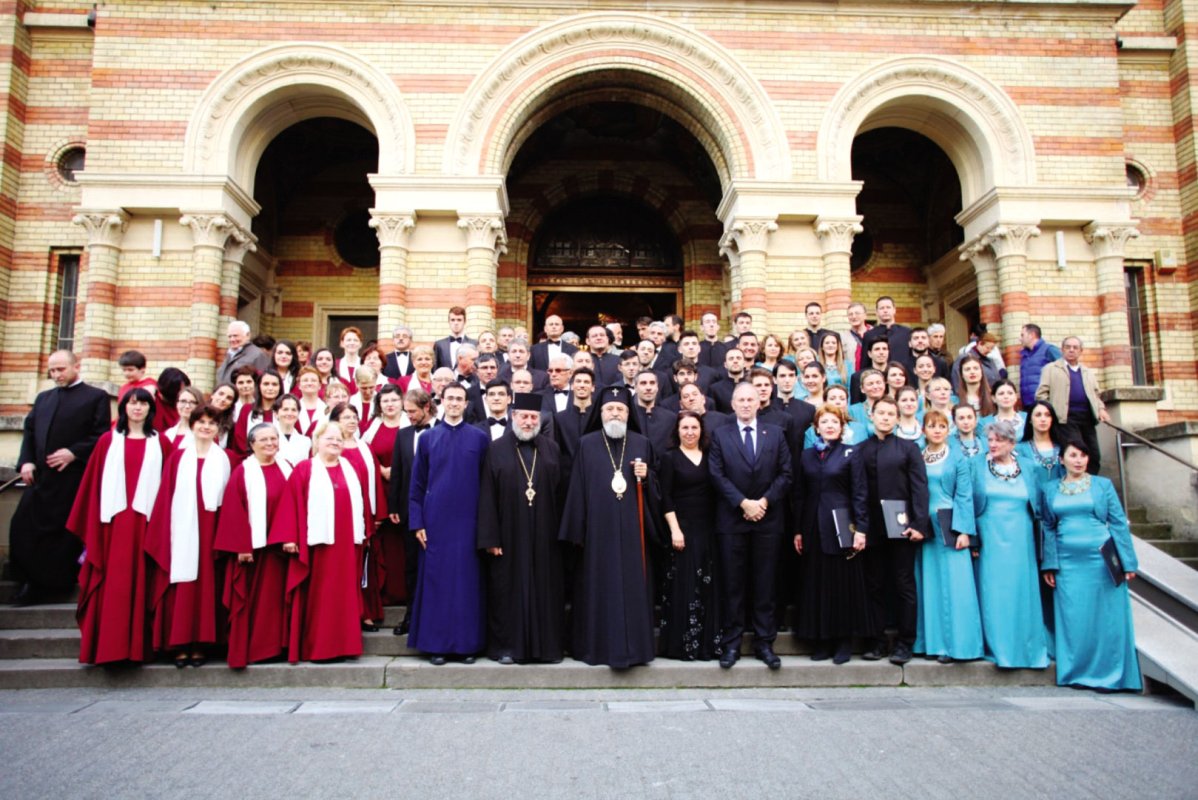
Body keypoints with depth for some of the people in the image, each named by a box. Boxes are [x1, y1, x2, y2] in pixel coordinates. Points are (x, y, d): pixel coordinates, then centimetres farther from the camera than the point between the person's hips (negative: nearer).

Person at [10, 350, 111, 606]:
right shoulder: (43, 397, 20)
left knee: (63, 532, 0)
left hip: (72, 479, -5)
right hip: (40, 476, 5)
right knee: (23, 527, 3)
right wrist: (26, 461, -2)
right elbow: (29, 431, 13)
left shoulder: (96, 396, 3)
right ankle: (32, 582, 17)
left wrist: (74, 453, -16)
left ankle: (54, 584, 11)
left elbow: (102, 436, -5)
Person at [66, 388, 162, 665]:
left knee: (139, 583, 3)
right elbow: (94, 484, 7)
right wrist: (93, 527, 1)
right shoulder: (108, 441, 8)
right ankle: (108, 646, 8)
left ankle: (137, 646, 10)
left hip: (144, 522, 0)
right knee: (111, 584, 0)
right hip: (113, 521, 0)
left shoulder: (158, 443, 8)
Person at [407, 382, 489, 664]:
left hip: (468, 521, -1)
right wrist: (417, 522, 0)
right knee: (436, 580, 3)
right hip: (436, 521, 1)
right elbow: (417, 484, 7)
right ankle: (436, 644, 13)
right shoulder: (428, 439, 7)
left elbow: (487, 483, 4)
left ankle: (468, 643, 13)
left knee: (467, 581, 3)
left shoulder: (480, 438, 4)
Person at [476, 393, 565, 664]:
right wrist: (490, 537, -9)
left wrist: (561, 531, -1)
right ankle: (506, 646, 17)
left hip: (544, 536, 2)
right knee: (508, 589, 5)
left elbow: (561, 493, 4)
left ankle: (547, 644, 19)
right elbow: (487, 497, -4)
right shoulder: (497, 450, 0)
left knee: (545, 589, 7)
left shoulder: (552, 449, 6)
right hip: (509, 534, -2)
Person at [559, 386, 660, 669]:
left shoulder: (642, 444, 8)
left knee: (633, 586, 4)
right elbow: (577, 488, 0)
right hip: (599, 528, -1)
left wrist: (645, 477, -9)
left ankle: (633, 645, 14)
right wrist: (577, 531, -4)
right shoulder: (586, 444, 3)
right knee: (599, 586, 4)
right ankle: (597, 645, 15)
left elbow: (654, 487, 14)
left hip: (631, 529, 2)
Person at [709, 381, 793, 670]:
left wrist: (765, 501, -10)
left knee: (765, 583, 6)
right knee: (732, 584, 3)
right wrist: (744, 502, -12)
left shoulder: (775, 434, 9)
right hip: (731, 519, -1)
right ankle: (731, 643, 12)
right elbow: (717, 475, -3)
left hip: (768, 519, 1)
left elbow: (785, 473, 3)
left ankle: (764, 643, 15)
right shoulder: (720, 435, 5)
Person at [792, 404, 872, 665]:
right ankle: (822, 641, 14)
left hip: (841, 526, -3)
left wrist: (860, 529, -10)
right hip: (813, 528, 3)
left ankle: (844, 641, 12)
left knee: (843, 582, 2)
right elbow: (798, 495, 9)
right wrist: (798, 530, 5)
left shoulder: (850, 453, 1)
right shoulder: (806, 456, 10)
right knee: (816, 583, 5)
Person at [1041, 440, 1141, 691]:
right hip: (1068, 563, 2)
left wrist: (1127, 562, -2)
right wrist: (1049, 565, 2)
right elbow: (1048, 529, 9)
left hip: (1102, 559, -1)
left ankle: (1109, 674, 13)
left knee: (1106, 617, 1)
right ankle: (1078, 673, 14)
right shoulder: (1050, 490, 9)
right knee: (1073, 618, 4)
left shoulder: (1103, 485, 5)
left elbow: (1119, 523, 3)